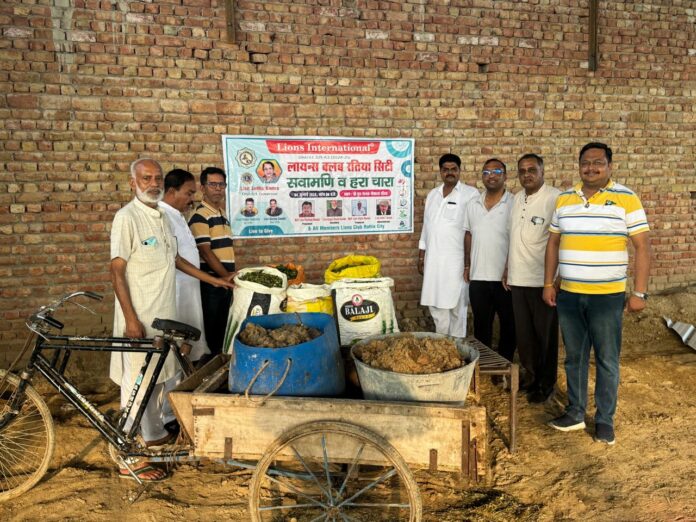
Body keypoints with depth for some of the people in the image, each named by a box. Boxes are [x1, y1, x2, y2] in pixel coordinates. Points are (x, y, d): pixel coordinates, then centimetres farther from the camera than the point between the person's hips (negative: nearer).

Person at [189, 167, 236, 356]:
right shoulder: (200, 216, -12)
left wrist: (230, 275, 14)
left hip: (224, 280, 8)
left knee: (222, 325, 15)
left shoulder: (222, 214, 15)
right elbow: (205, 252, -17)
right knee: (211, 327, 0)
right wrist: (226, 275, -17)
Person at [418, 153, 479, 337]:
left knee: (456, 306, 1)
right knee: (435, 305, 10)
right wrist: (421, 256, 14)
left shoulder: (470, 194, -5)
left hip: (456, 260, -5)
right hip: (433, 260, 6)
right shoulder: (432, 194, 13)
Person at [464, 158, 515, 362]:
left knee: (508, 326, 9)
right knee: (481, 326, 14)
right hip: (478, 277, 4)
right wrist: (467, 265, 8)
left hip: (505, 278, -4)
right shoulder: (473, 205, 8)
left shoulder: (514, 204, -6)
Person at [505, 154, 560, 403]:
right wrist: (508, 270, 17)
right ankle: (529, 375, 32)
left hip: (542, 280, -6)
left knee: (545, 334, 7)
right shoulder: (517, 198, 10)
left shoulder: (555, 198, -12)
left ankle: (545, 384, 22)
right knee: (523, 333, 15)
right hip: (518, 279, 6)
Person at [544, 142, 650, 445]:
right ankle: (575, 413, 27)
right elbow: (553, 243, 12)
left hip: (607, 296, -3)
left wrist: (639, 292, -10)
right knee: (574, 357, 14)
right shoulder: (564, 200, 7)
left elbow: (642, 247, -6)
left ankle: (605, 420, 20)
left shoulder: (626, 199, -5)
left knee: (607, 361, 6)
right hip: (568, 295, 4)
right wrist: (548, 284, 8)